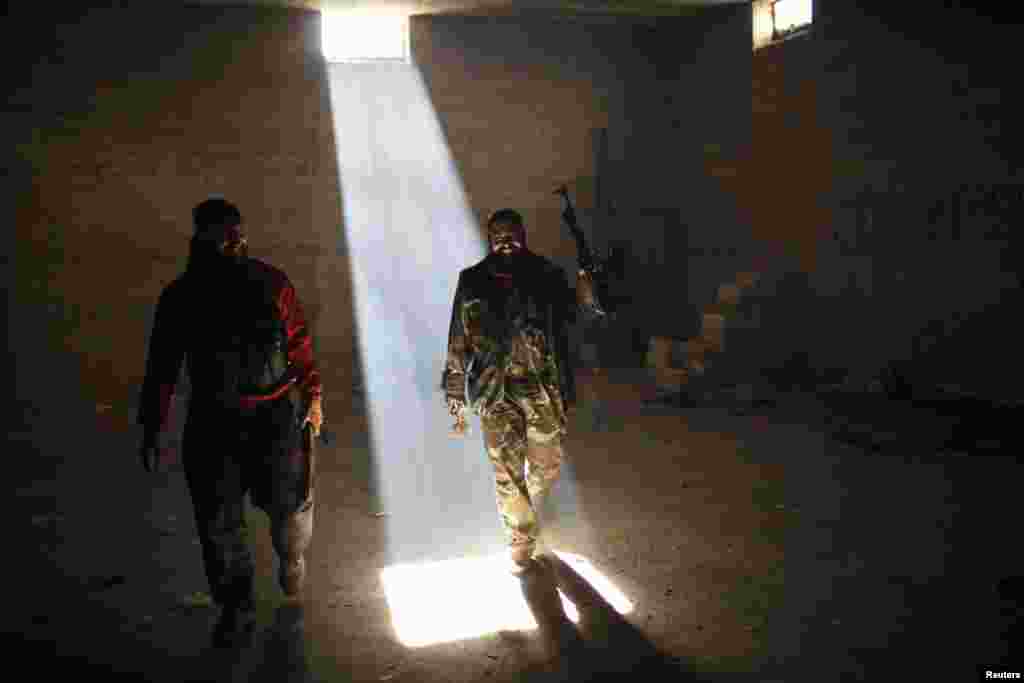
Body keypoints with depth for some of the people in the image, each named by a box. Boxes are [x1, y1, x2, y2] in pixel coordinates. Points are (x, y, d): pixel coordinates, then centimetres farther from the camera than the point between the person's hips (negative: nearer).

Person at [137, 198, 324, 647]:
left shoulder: (270, 282, -1)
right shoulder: (180, 297, 0)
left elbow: (300, 344, 5)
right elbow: (161, 366, 3)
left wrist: (312, 394, 6)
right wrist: (151, 429, 2)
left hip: (275, 413, 0)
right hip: (213, 419, 1)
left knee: (289, 503, 4)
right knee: (218, 520, 3)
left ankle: (291, 555, 40)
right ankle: (236, 609, 22)